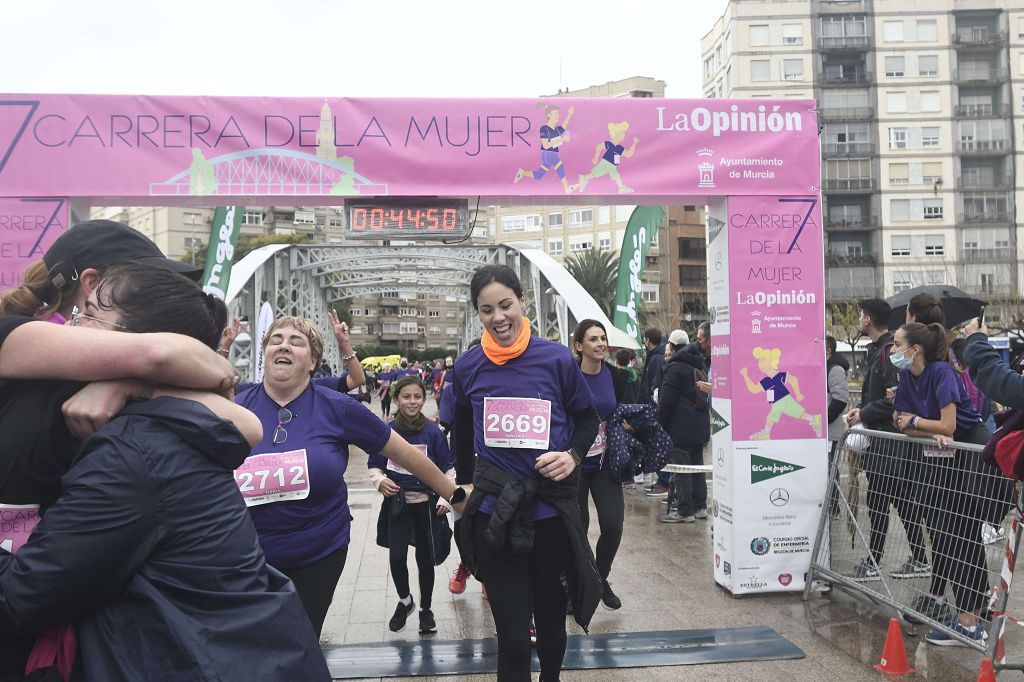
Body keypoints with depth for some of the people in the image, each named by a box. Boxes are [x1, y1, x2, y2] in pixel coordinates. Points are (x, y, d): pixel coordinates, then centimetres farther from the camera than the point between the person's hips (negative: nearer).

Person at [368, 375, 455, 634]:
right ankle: (405, 600, 21)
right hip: (397, 503, 0)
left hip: (427, 503, 0)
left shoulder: (433, 432, -6)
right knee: (396, 557, -9)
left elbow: (448, 467, 1)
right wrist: (380, 480, -11)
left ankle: (426, 609, 30)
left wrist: (446, 498, -7)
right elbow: (374, 465, 8)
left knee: (425, 559, 9)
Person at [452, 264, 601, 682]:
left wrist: (573, 455, -12)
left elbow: (587, 419, 7)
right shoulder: (468, 367, -2)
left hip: (552, 510, 0)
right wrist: (462, 484, 19)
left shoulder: (556, 358, -7)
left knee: (551, 619, 20)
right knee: (512, 639, 1)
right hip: (494, 514, 0)